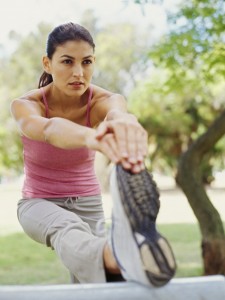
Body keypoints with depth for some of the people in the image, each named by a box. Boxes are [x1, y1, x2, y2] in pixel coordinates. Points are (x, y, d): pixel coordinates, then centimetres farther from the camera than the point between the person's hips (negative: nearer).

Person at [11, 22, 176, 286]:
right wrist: (91, 137, -71)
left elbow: (116, 112, -44)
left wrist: (124, 123, -72)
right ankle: (117, 257, -71)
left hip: (87, 204, 5)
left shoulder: (102, 101, -16)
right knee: (67, 227, -40)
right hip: (39, 203, -5)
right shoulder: (25, 105, -20)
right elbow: (49, 129, -46)